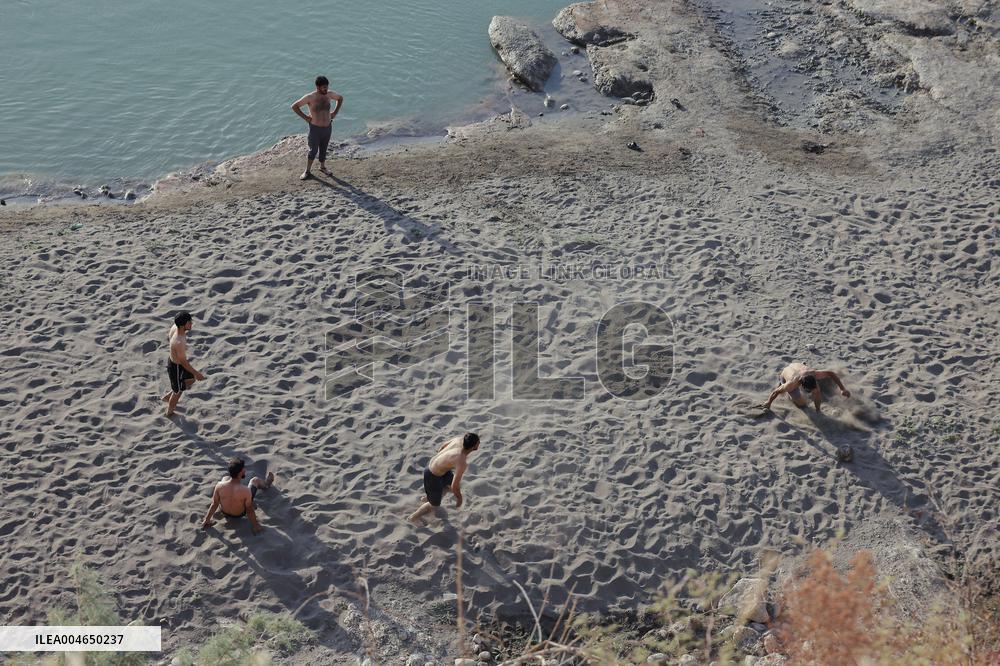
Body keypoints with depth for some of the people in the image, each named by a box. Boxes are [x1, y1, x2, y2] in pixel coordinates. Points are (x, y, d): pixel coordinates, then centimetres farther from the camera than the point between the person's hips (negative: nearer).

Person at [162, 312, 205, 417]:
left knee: (191, 379, 30)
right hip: (176, 368, -8)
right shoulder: (179, 343, -42)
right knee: (178, 391, 19)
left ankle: (168, 397, 46)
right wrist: (196, 373, -20)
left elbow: (169, 337, 8)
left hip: (173, 360, 8)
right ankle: (169, 412, 47)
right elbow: (184, 362, -30)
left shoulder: (175, 327, -16)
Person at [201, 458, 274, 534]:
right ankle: (266, 484, 53)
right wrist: (255, 525, -11)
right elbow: (249, 510, -25)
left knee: (225, 478, 22)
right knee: (255, 480, 15)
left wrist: (206, 520, -3)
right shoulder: (246, 491, -39)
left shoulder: (219, 486, -32)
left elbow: (214, 505, -18)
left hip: (225, 513, 2)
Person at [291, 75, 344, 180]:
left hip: (327, 127, 4)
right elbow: (294, 106, -12)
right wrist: (305, 117, -12)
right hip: (315, 128, -4)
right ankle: (307, 171, 17)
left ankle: (322, 167, 38)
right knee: (313, 150, 3)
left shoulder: (329, 94, -7)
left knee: (323, 149, 18)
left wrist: (335, 113, 7)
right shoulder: (310, 97, -19)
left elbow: (340, 98, 16)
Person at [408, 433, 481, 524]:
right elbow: (454, 486, -30)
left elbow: (441, 448, 3)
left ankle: (427, 499, 49)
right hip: (432, 476, -8)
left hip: (432, 464, 8)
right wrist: (459, 498, -10)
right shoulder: (462, 463, -38)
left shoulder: (460, 438, -17)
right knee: (435, 505, 18)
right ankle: (413, 518, 42)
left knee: (458, 487, 29)